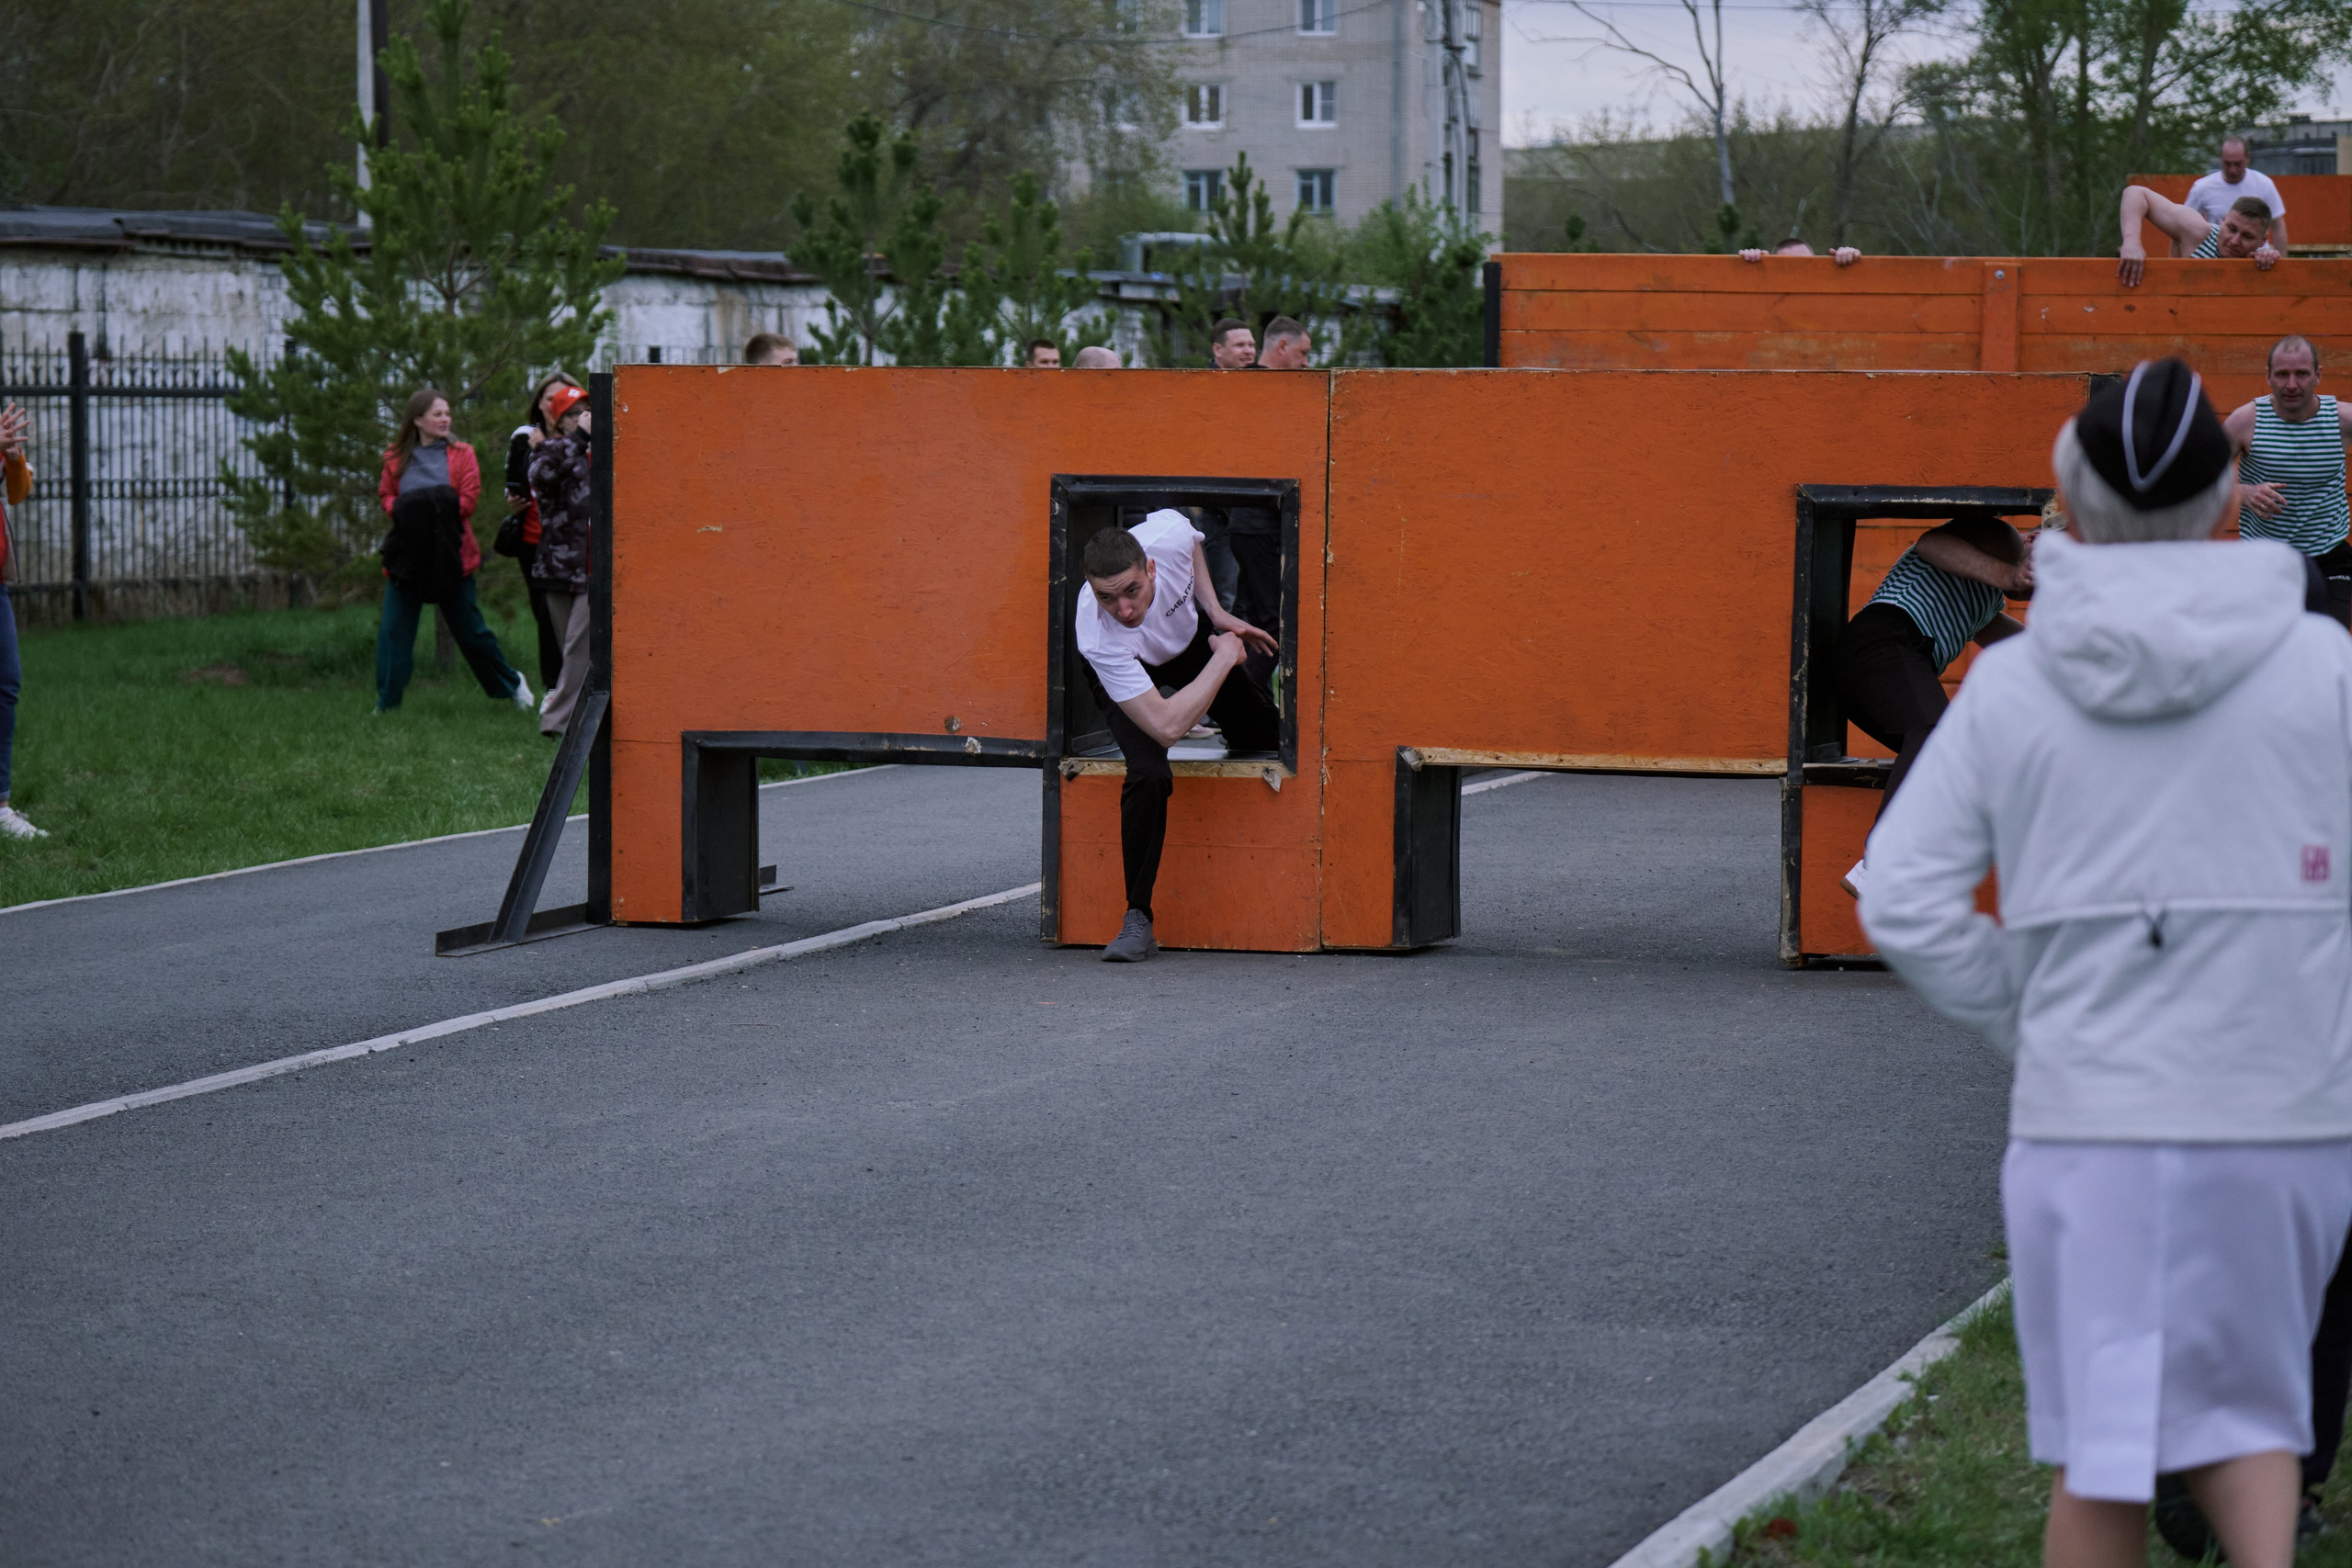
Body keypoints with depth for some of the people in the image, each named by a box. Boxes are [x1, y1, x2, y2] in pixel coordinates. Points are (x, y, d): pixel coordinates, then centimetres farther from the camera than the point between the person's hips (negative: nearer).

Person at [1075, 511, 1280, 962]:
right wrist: (1224, 658, -39)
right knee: (1148, 775, -29)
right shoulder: (1099, 639, -45)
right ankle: (1137, 920, -17)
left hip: (1191, 635, 5)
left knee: (1268, 735, 9)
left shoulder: (1168, 534, -37)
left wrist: (1215, 612, -12)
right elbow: (1167, 727, -48)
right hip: (1128, 671, -5)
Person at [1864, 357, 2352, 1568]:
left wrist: (2028, 1014, 9)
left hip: (2088, 1117, 0)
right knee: (2240, 1397, 17)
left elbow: (1905, 902, -1)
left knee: (2100, 1456, 11)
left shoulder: (2010, 686, 1)